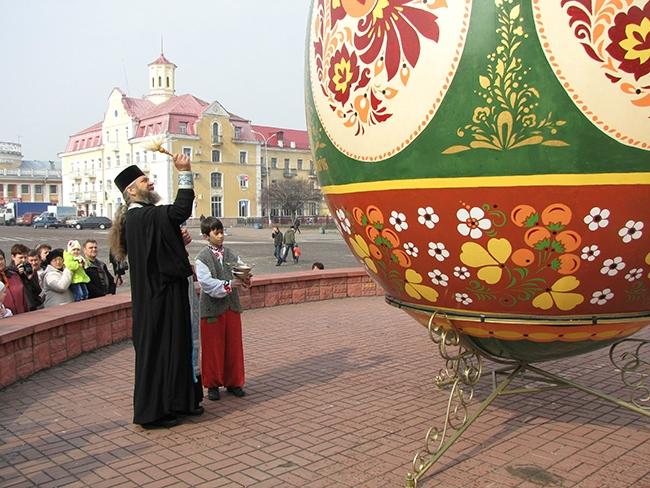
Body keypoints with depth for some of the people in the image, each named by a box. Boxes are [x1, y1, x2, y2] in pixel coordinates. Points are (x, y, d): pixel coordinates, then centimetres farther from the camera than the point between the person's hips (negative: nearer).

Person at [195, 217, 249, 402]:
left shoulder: (231, 255, 7)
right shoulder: (202, 258, -8)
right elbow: (206, 283, -17)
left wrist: (244, 279, -20)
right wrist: (230, 284, -27)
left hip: (232, 305, 4)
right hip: (212, 308, -4)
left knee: (234, 346, 10)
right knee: (213, 348, 5)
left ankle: (233, 382, 24)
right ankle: (213, 384, 19)